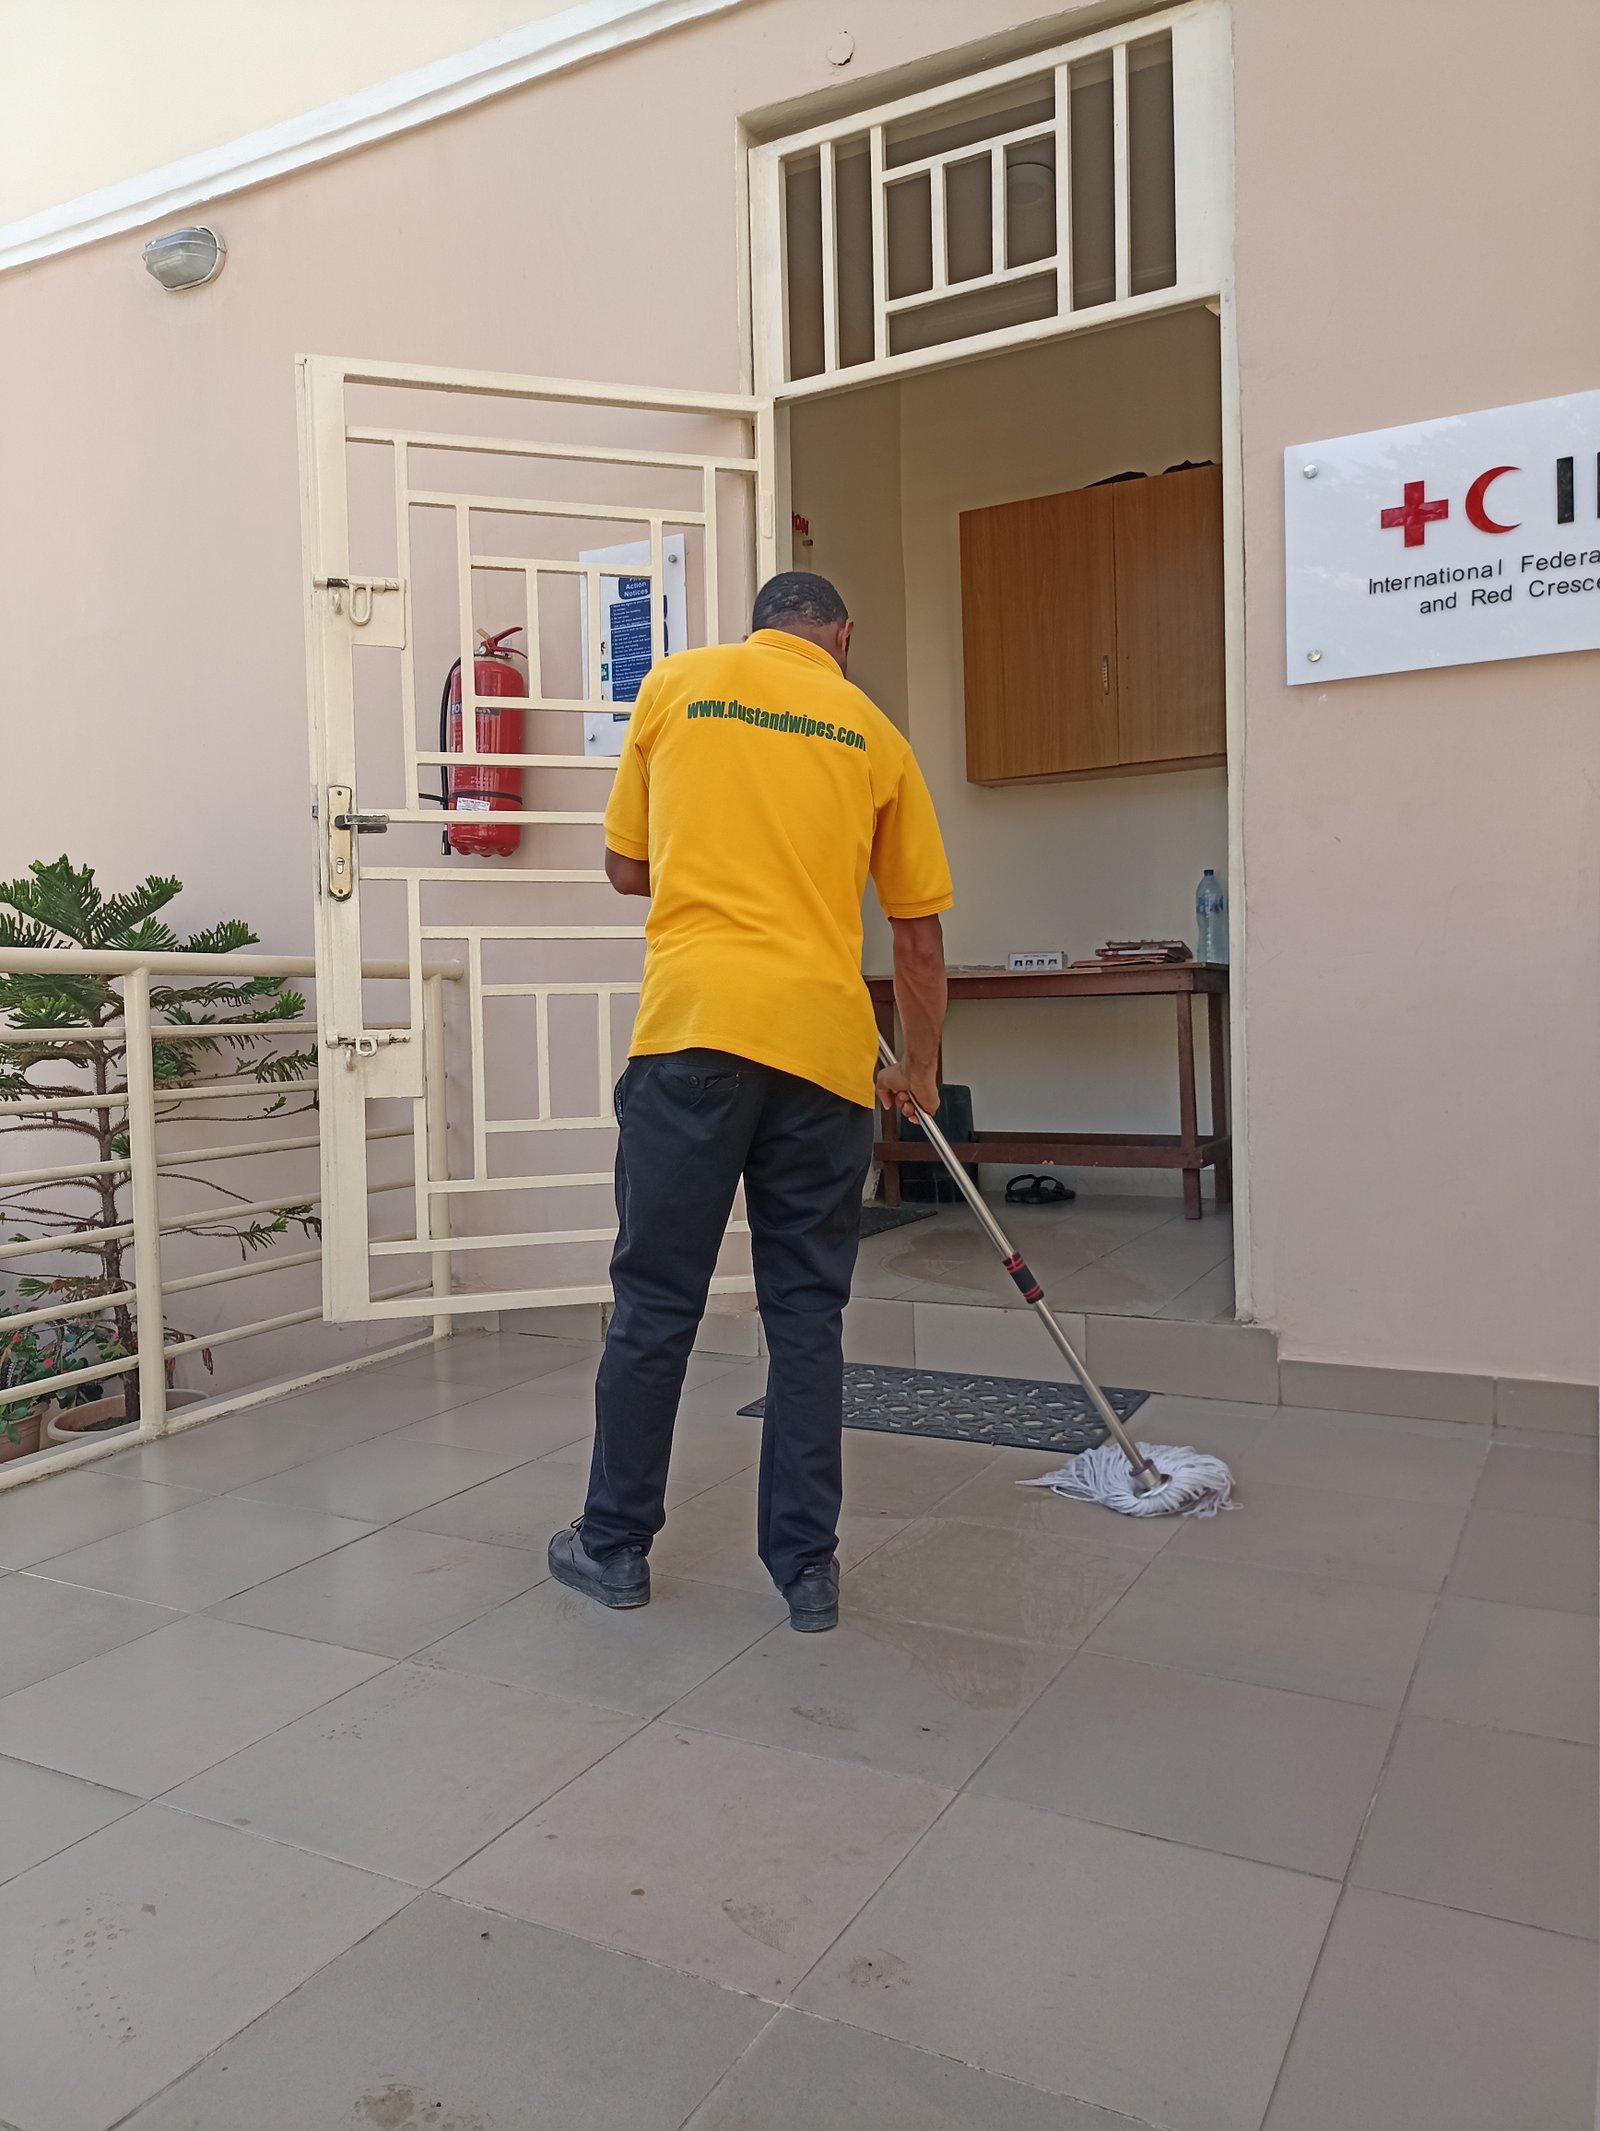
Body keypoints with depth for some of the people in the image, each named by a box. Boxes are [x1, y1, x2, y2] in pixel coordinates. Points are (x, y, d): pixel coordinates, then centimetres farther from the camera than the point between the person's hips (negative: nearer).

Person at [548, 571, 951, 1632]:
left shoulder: (676, 685, 11)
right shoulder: (875, 733, 14)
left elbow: (626, 868, 17)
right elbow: (921, 938, 15)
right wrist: (920, 1073, 26)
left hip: (694, 1027, -1)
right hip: (825, 1043, 2)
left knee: (656, 1302, 8)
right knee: (808, 1312, 10)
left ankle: (616, 1545, 22)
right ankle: (807, 1564, 18)